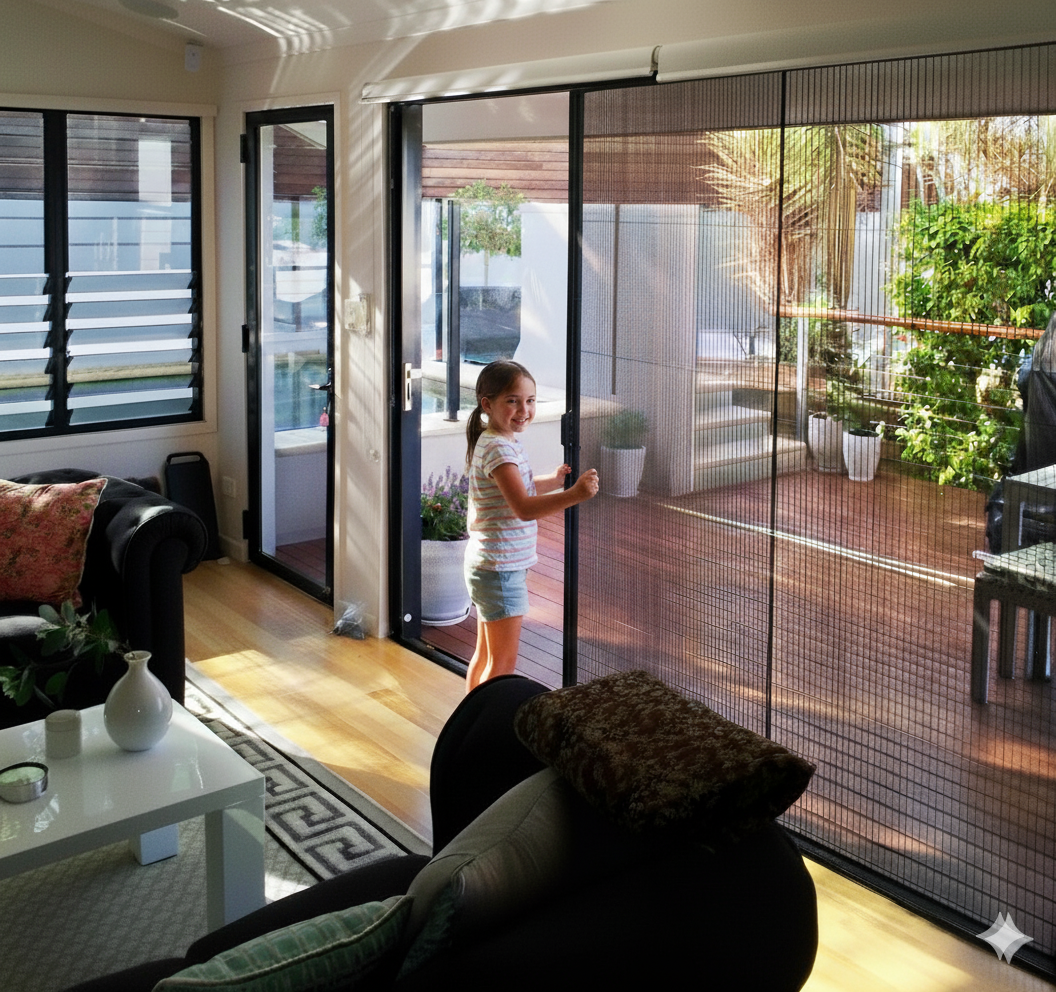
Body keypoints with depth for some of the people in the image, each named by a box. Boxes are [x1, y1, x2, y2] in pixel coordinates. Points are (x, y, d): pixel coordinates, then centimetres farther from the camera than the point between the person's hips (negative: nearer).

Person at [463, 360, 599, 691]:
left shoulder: (500, 441, 9)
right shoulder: (499, 448, -22)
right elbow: (524, 509, -32)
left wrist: (553, 481, 12)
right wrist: (574, 494, -41)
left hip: (486, 565, 10)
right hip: (500, 569, -10)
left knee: (485, 654, 20)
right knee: (503, 663, -3)